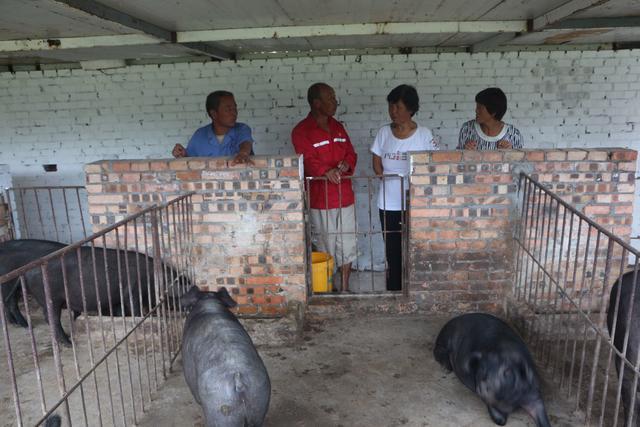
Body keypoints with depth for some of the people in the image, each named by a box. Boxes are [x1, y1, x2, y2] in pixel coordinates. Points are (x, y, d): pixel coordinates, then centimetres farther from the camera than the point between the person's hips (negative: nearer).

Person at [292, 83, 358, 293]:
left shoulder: (338, 127, 12)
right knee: (327, 248, 4)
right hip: (321, 199, -6)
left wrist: (347, 163, -9)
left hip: (345, 197, 6)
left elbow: (351, 153, 13)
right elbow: (307, 160, -20)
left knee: (347, 245, 12)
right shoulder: (301, 131, -8)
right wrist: (325, 171, -37)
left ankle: (345, 289, 25)